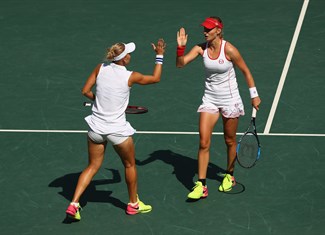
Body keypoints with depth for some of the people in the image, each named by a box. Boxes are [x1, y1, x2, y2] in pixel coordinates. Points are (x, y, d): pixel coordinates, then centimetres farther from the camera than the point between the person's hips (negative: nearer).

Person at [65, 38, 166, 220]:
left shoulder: (101, 68, -5)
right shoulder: (130, 77, -13)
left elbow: (86, 91, 1)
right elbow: (156, 78, 4)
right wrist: (160, 56, 13)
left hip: (96, 128, 4)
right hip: (117, 129, -4)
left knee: (93, 166, 15)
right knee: (130, 165, 19)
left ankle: (74, 204, 3)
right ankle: (133, 204, 33)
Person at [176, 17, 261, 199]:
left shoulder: (229, 49, -17)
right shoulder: (201, 48, -5)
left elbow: (245, 71, -7)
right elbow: (180, 64, -10)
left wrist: (254, 95, -4)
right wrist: (181, 47, -27)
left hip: (230, 100, -3)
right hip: (210, 99, 3)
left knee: (230, 141, 12)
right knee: (204, 143, -5)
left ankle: (229, 177, 34)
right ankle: (201, 186, -2)